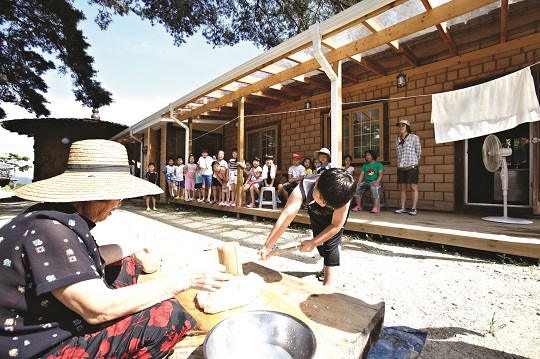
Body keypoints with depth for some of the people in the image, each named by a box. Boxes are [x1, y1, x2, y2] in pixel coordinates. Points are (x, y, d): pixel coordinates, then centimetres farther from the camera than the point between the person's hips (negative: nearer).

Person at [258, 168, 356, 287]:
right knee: (320, 240, 10)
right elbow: (286, 216, -49)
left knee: (331, 243, -15)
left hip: (338, 209, -2)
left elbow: (336, 225, -31)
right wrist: (267, 246, -49)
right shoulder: (304, 188, -44)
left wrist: (313, 243, -32)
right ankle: (327, 268, 40)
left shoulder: (343, 197, -43)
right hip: (316, 212, 2)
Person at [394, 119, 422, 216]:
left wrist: (413, 161, 11)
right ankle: (402, 208, 13)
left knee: (413, 187, -2)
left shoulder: (414, 137, 0)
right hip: (401, 167, 4)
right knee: (402, 188, 6)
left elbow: (418, 152, 5)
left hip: (412, 167, -4)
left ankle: (413, 208, 4)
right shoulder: (397, 140, 12)